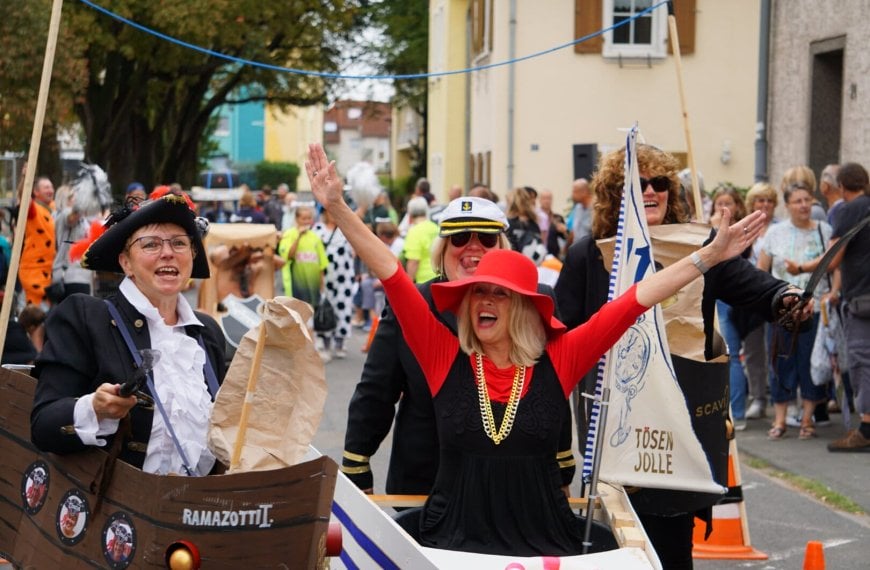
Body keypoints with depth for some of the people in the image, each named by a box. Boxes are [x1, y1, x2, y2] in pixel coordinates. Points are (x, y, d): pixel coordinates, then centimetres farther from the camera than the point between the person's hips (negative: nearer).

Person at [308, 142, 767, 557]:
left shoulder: (557, 361, -1)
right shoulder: (446, 358, 0)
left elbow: (635, 300, -4)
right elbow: (390, 274, -5)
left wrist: (709, 256, -5)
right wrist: (337, 207, -10)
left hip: (543, 543, 0)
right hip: (454, 542, 0)